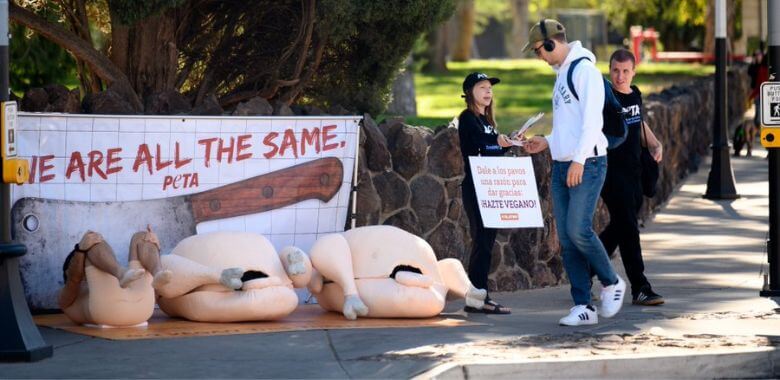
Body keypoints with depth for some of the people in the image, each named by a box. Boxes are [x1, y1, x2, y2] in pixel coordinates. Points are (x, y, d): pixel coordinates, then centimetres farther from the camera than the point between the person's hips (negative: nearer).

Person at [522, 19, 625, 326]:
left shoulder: (584, 69, -9)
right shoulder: (562, 74, 20)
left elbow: (591, 119, -18)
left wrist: (579, 159, -23)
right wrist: (547, 142, 17)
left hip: (587, 165, -9)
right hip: (561, 166, 9)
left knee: (578, 229, -16)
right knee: (566, 240, 3)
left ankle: (611, 283, 6)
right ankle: (583, 306, 4)